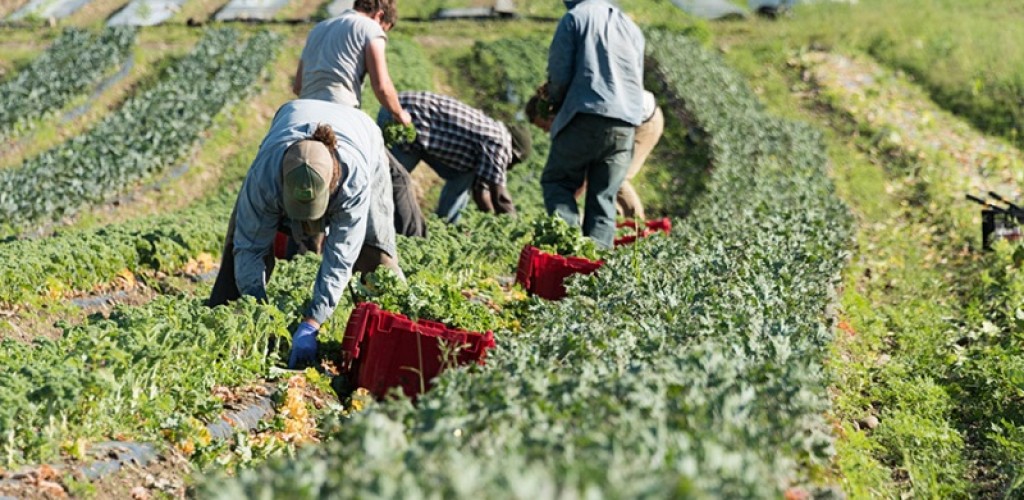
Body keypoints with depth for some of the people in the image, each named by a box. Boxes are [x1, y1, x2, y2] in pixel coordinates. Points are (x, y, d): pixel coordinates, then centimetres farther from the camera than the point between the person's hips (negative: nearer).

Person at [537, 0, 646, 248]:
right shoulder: (631, 27, 22)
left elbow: (559, 72, -2)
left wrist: (555, 100, 16)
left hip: (586, 116, -5)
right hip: (625, 124, 5)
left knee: (556, 180, 6)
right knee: (603, 197, 7)